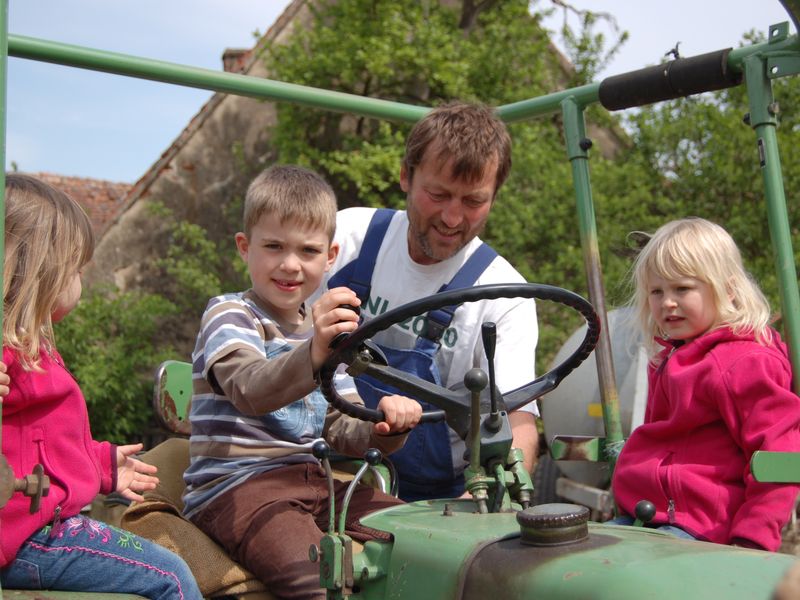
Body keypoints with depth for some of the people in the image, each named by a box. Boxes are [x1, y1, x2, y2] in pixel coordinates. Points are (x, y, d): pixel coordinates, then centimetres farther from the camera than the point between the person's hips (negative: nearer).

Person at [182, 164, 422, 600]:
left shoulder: (323, 328, 17)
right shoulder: (228, 315, -5)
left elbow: (342, 430, 13)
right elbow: (250, 389, -28)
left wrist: (384, 427, -10)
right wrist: (312, 354, -47)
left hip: (311, 481, 7)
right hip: (234, 486, -7)